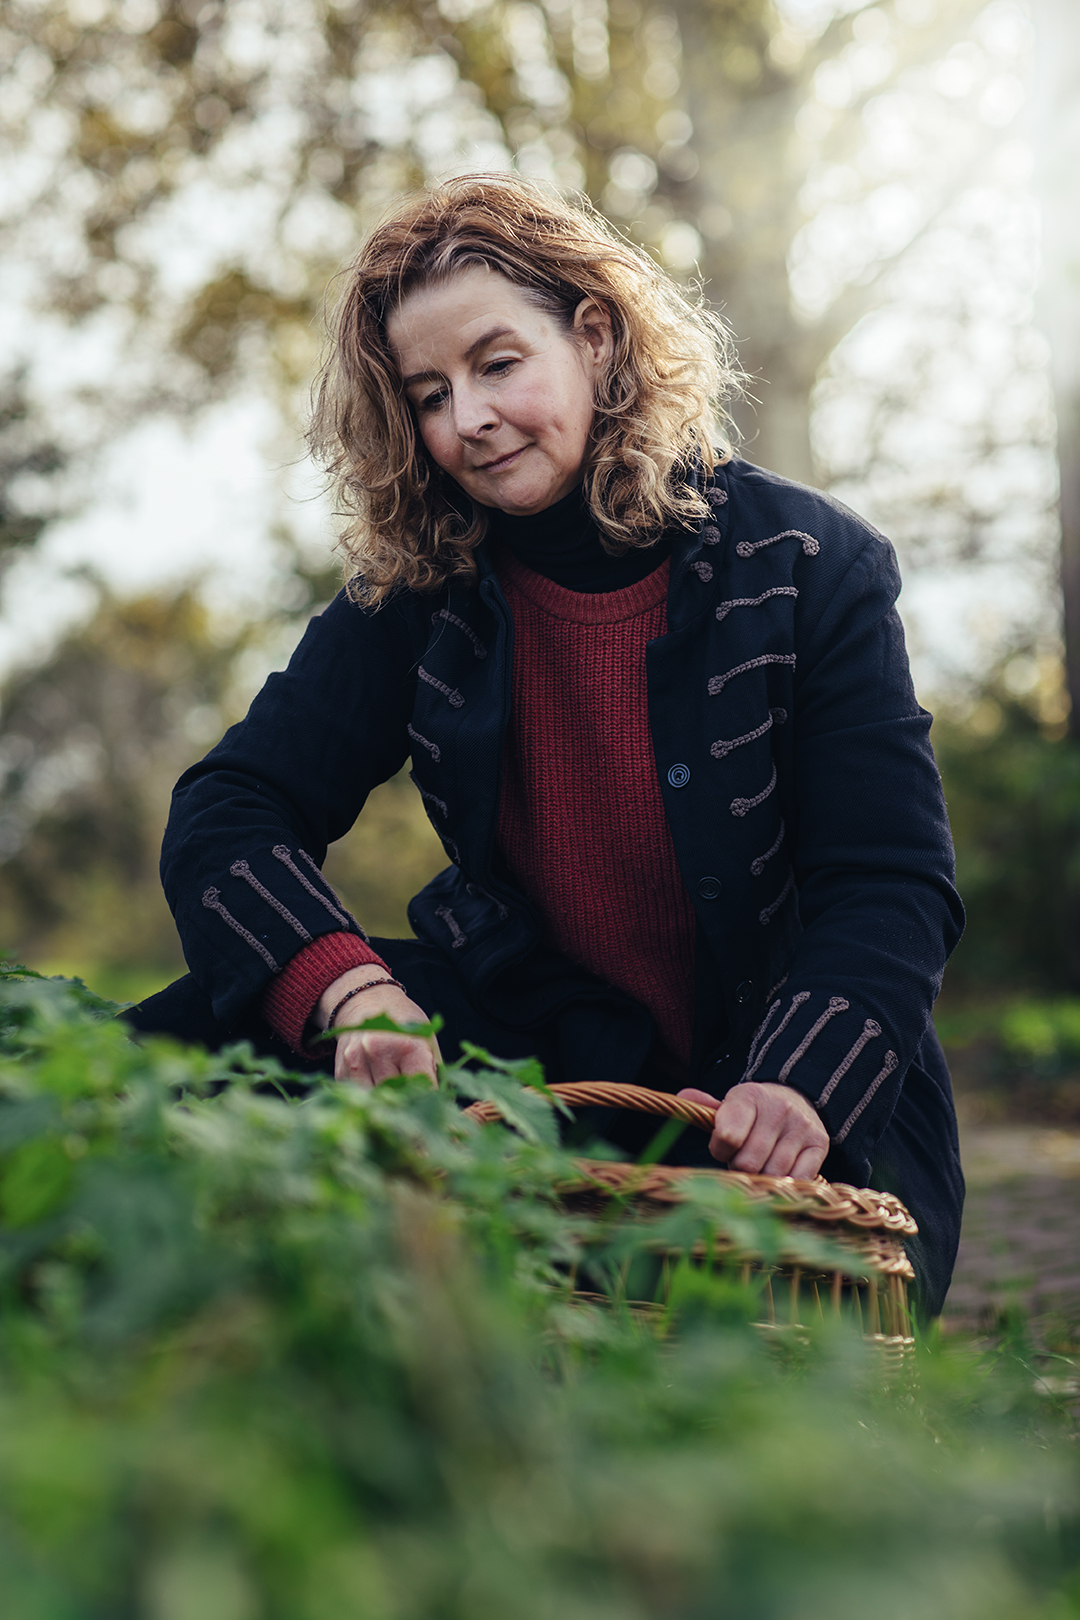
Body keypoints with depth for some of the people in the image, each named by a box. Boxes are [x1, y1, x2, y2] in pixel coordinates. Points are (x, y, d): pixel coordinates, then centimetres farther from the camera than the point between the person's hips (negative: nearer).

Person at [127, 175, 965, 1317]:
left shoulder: (809, 566, -8)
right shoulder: (415, 590, -1)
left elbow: (892, 880, -12)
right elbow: (226, 814, -8)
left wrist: (800, 1090, -31)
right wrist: (351, 991, -29)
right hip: (533, 1043, 3)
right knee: (193, 1045, -20)